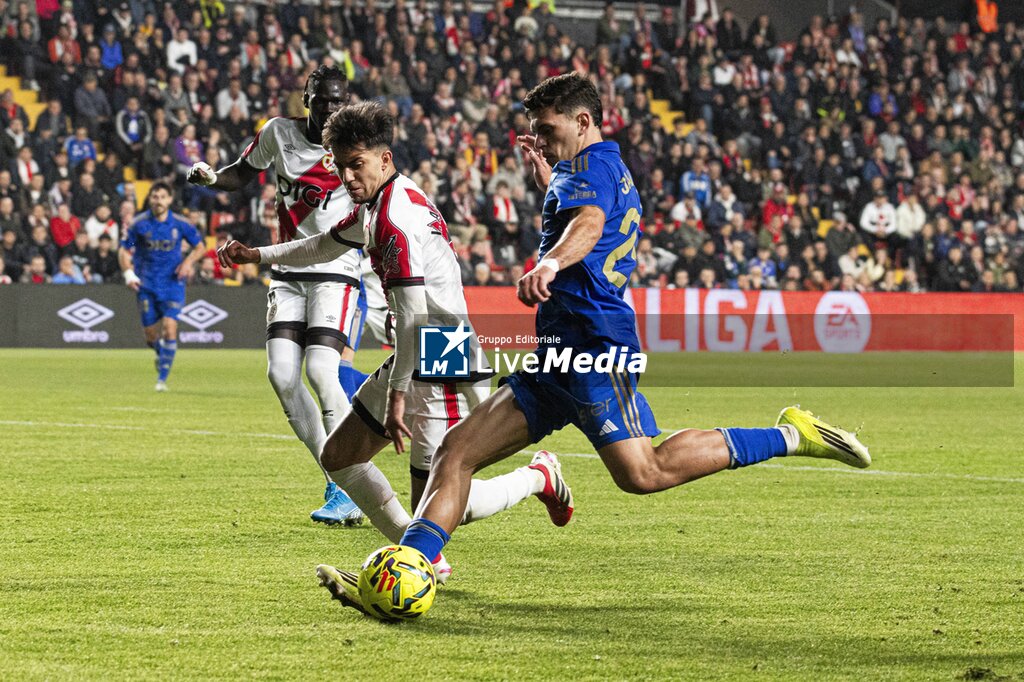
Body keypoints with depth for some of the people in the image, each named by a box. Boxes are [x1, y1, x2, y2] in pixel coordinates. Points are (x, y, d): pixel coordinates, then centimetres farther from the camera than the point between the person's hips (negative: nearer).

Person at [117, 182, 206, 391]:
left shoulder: (180, 224, -3)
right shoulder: (139, 223, -4)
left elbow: (200, 247, 9)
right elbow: (124, 251, 4)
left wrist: (189, 262, -9)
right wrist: (129, 274, -11)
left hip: (173, 283, -1)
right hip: (146, 285, 1)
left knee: (169, 328, -17)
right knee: (151, 335, 2)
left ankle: (162, 378, -10)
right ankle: (162, 353, 39)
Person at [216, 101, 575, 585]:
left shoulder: (396, 218, -21)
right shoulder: (377, 205, 11)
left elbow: (413, 317, -25)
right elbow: (327, 245, 33)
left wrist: (398, 393, -22)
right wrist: (257, 255, 35)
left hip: (443, 371, -11)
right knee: (338, 457, 14)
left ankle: (538, 477, 12)